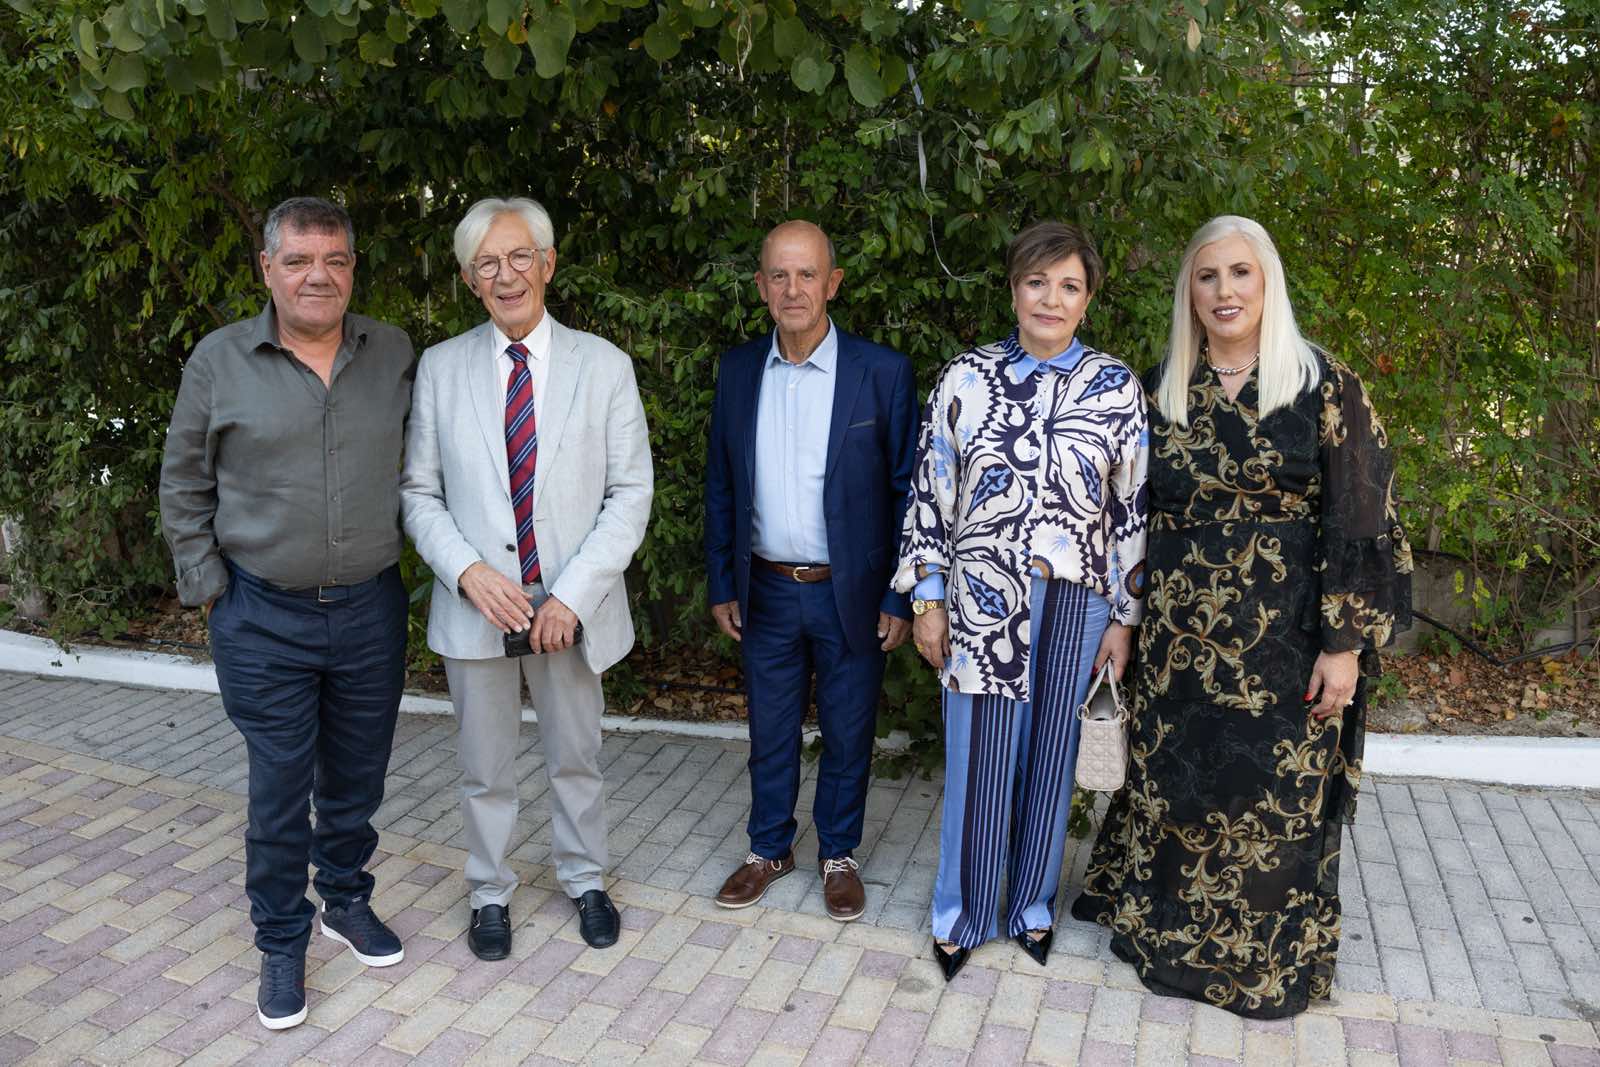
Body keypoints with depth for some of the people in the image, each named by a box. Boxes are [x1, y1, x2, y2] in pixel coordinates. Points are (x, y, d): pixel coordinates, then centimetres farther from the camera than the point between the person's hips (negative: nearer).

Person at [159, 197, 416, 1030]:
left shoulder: (393, 354, 1)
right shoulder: (219, 360, -5)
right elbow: (184, 487, 3)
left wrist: (419, 557, 6)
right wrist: (208, 587, 0)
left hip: (371, 609, 2)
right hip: (263, 619, -2)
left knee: (356, 777, 16)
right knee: (279, 789, 7)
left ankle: (347, 901, 39)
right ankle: (281, 943, 26)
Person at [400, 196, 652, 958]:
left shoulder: (603, 365, -4)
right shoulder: (441, 367, -1)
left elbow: (629, 495, -5)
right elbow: (419, 491, 1)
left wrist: (573, 595, -14)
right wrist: (469, 571, -15)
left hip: (573, 605, 0)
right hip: (475, 604, 1)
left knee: (575, 759, 17)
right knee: (485, 769, 15)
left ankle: (585, 880, 40)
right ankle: (490, 893, 38)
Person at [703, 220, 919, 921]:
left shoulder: (882, 372, -9)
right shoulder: (738, 370, 2)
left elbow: (907, 491, -7)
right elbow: (721, 486, 8)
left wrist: (900, 599, -8)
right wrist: (721, 586, 6)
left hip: (851, 594, -2)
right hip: (767, 593, 3)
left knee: (848, 735, 12)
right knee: (770, 732, 16)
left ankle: (839, 853, 34)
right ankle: (769, 848, 36)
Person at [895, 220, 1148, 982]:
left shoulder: (1117, 388, 1)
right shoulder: (965, 378, -1)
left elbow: (1132, 509, 2)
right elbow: (930, 492, 1)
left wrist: (1124, 616, 0)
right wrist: (927, 598, -2)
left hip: (1076, 602, 1)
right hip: (982, 598, -1)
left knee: (1050, 754, 12)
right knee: (977, 758, 5)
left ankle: (1032, 905, 32)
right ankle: (963, 913, 25)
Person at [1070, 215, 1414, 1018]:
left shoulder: (1324, 387, -6)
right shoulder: (1164, 392, 5)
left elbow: (1360, 521, -8)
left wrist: (1345, 642, -12)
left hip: (1286, 638, -3)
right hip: (1179, 637, 3)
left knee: (1279, 796, 7)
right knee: (1174, 785, 13)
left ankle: (1270, 954, 28)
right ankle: (1169, 930, 34)